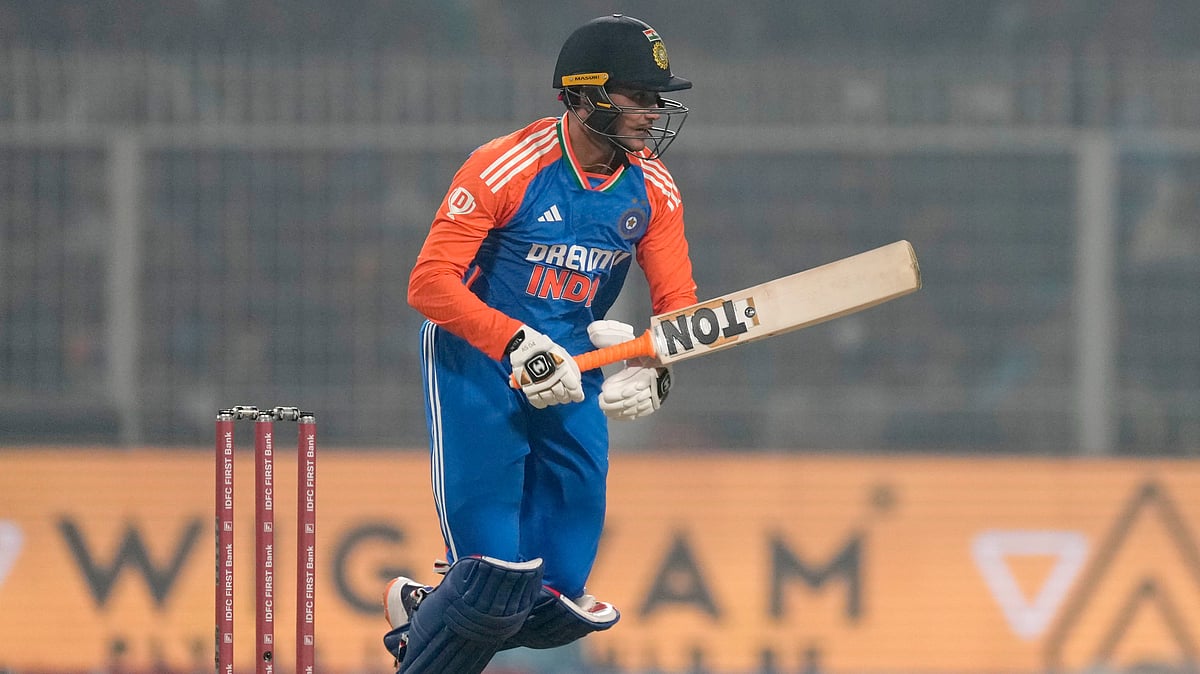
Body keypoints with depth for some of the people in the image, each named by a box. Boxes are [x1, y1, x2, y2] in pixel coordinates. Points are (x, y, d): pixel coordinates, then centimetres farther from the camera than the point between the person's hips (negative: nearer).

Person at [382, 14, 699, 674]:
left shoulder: (653, 190, -2)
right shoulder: (506, 168, -19)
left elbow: (678, 304, 0)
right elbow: (429, 283, -22)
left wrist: (653, 371, -21)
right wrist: (520, 345, -33)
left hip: (571, 376, 5)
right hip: (475, 365, -5)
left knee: (561, 603, 1)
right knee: (497, 571, -18)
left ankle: (426, 614, 29)